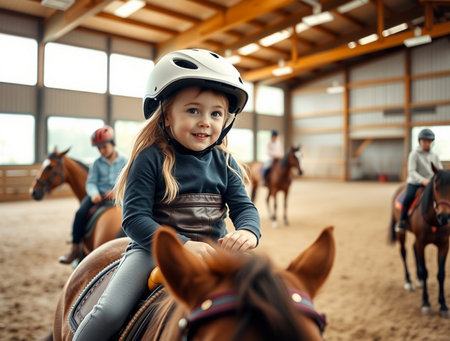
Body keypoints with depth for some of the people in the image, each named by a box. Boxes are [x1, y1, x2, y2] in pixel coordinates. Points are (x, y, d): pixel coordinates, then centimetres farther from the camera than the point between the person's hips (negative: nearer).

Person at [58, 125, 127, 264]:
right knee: (81, 213, -23)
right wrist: (94, 194, -17)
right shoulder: (97, 163, 11)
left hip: (117, 196, -1)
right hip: (98, 195, 2)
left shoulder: (124, 161, 6)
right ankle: (75, 249, -11)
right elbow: (91, 182, 5)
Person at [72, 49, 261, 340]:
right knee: (110, 312, -17)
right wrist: (182, 246, -27)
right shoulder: (150, 159, -9)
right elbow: (134, 217, -14)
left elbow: (244, 206, 2)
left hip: (214, 248, 4)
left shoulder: (225, 163, 4)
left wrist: (248, 232, -24)